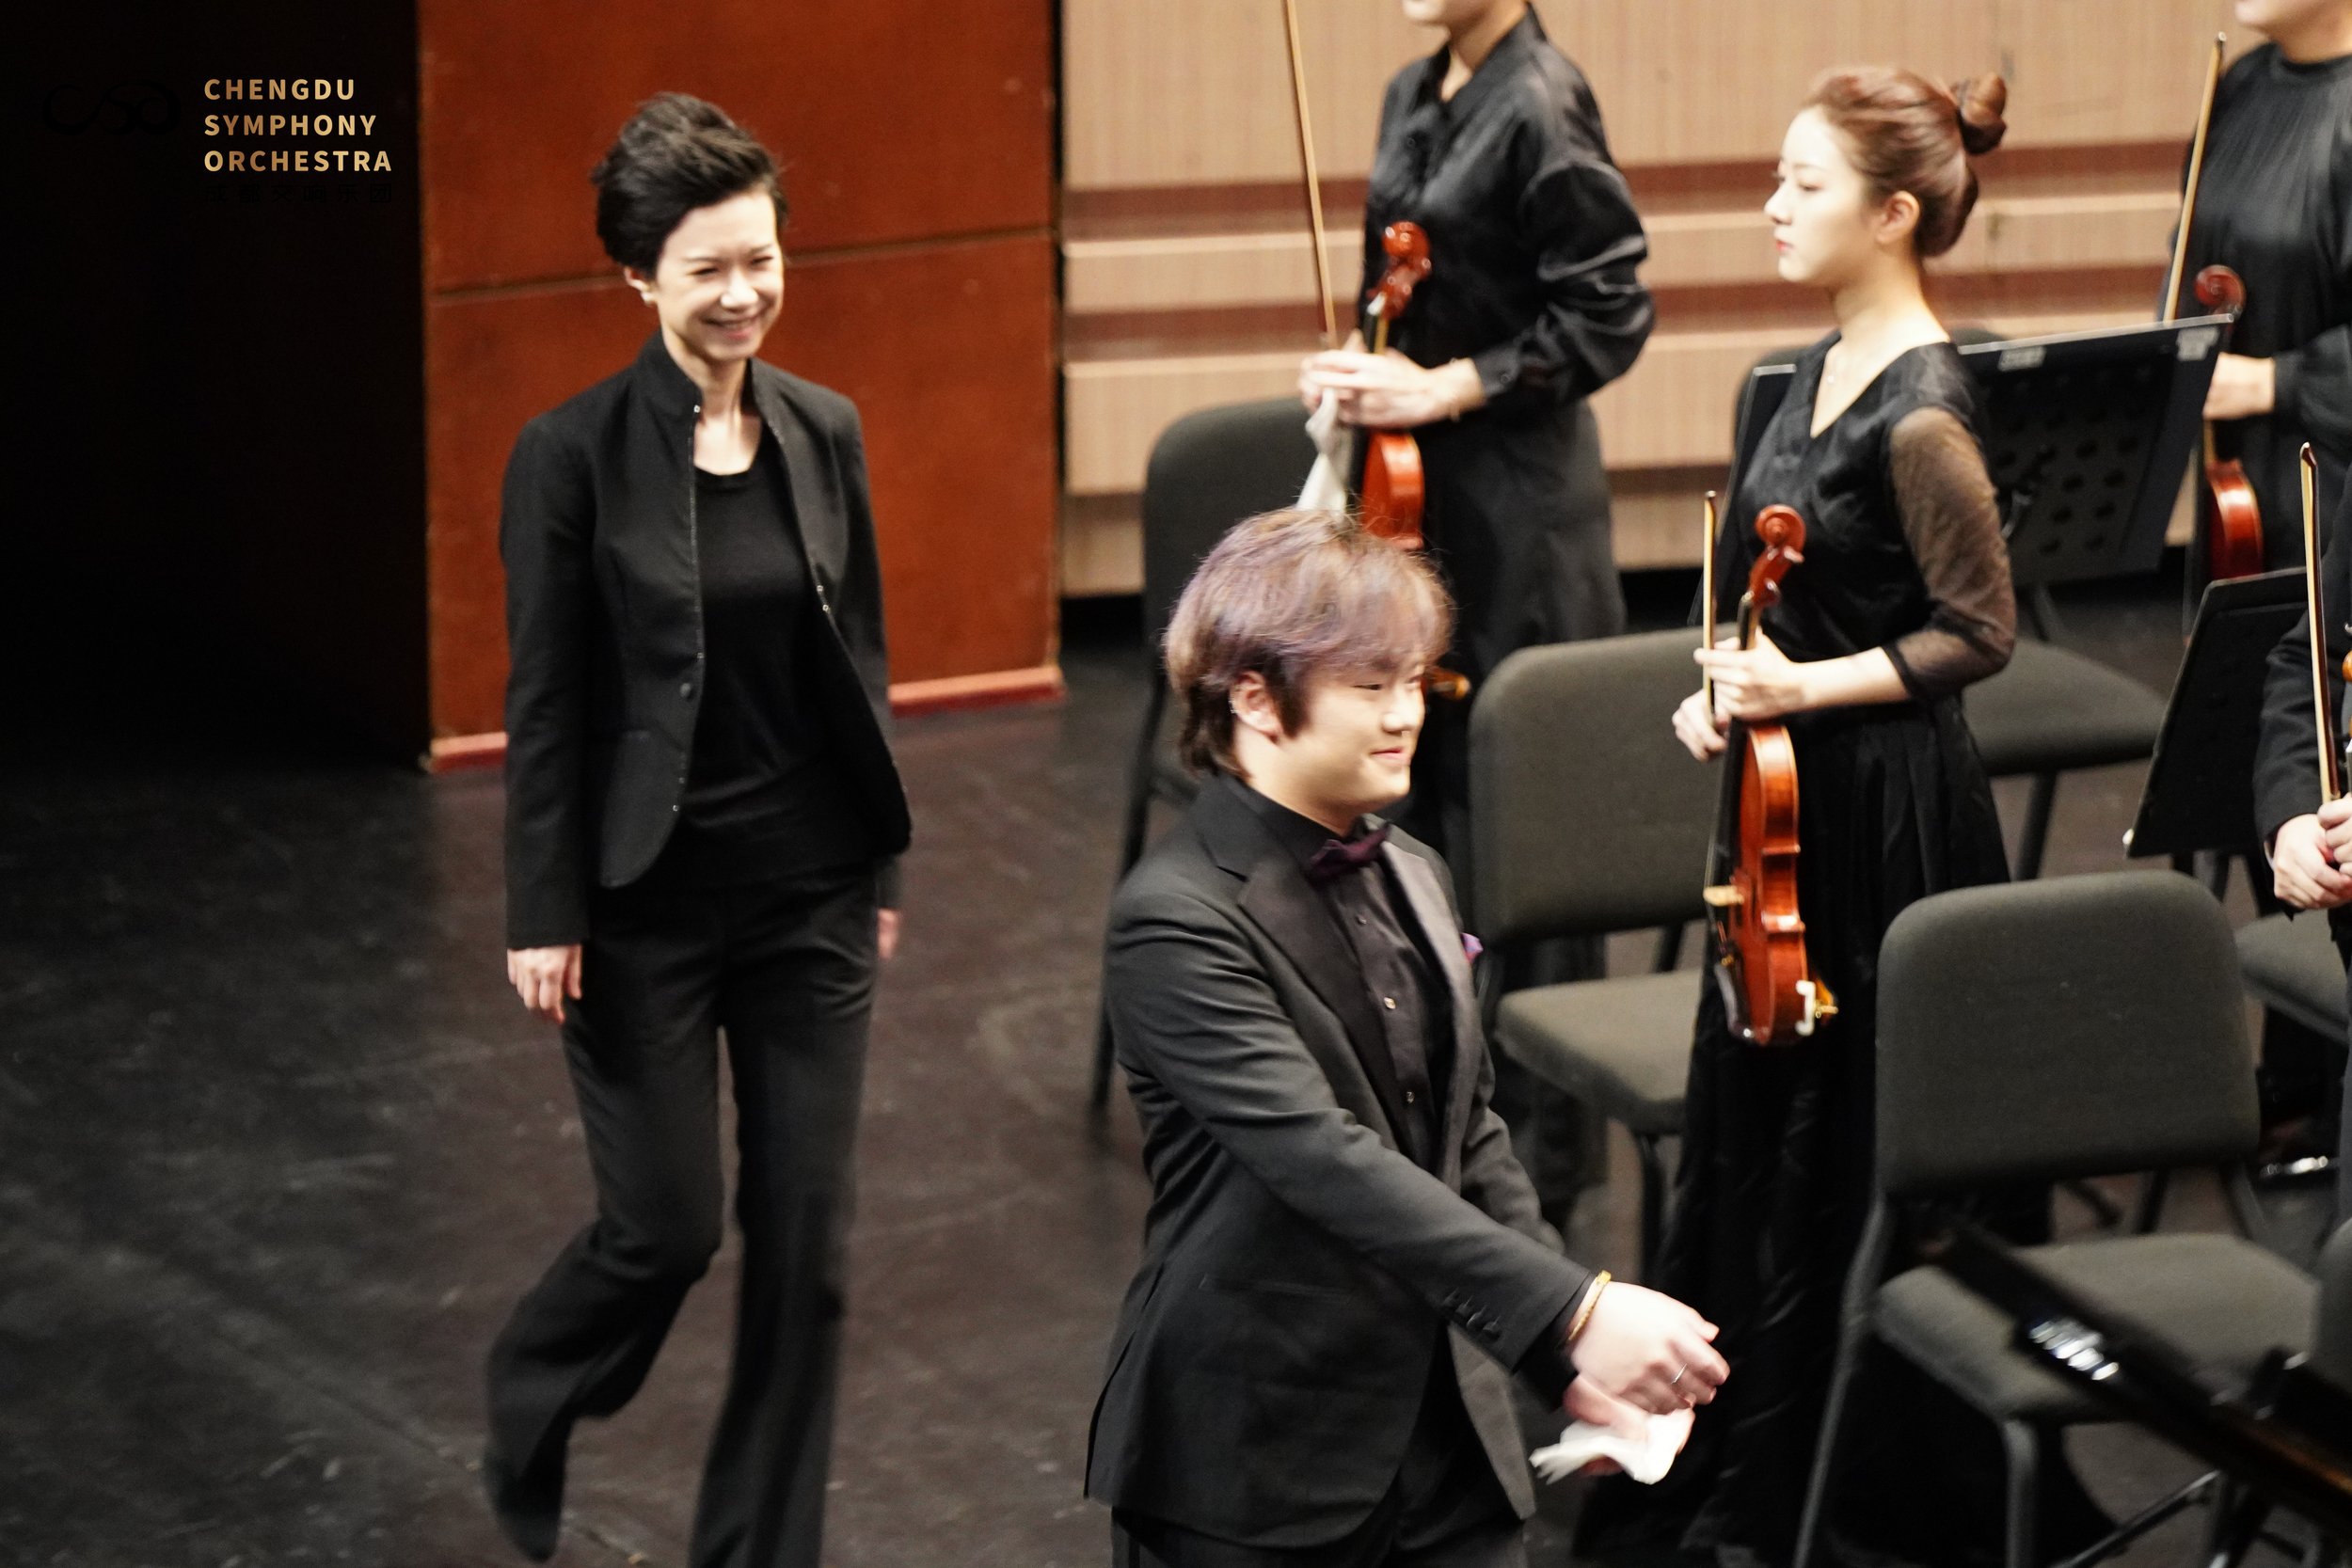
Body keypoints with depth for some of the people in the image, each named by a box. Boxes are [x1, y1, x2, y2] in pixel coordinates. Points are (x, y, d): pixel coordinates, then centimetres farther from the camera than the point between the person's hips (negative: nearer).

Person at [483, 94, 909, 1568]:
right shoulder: (576, 453, -10)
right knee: (666, 1224, 1)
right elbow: (544, 701, -8)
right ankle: (530, 1404, 33)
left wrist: (882, 867, 11)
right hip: (649, 900, -4)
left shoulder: (823, 431, 3)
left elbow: (861, 662, 10)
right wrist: (544, 917, -9)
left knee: (804, 1238, 5)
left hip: (811, 891, 4)